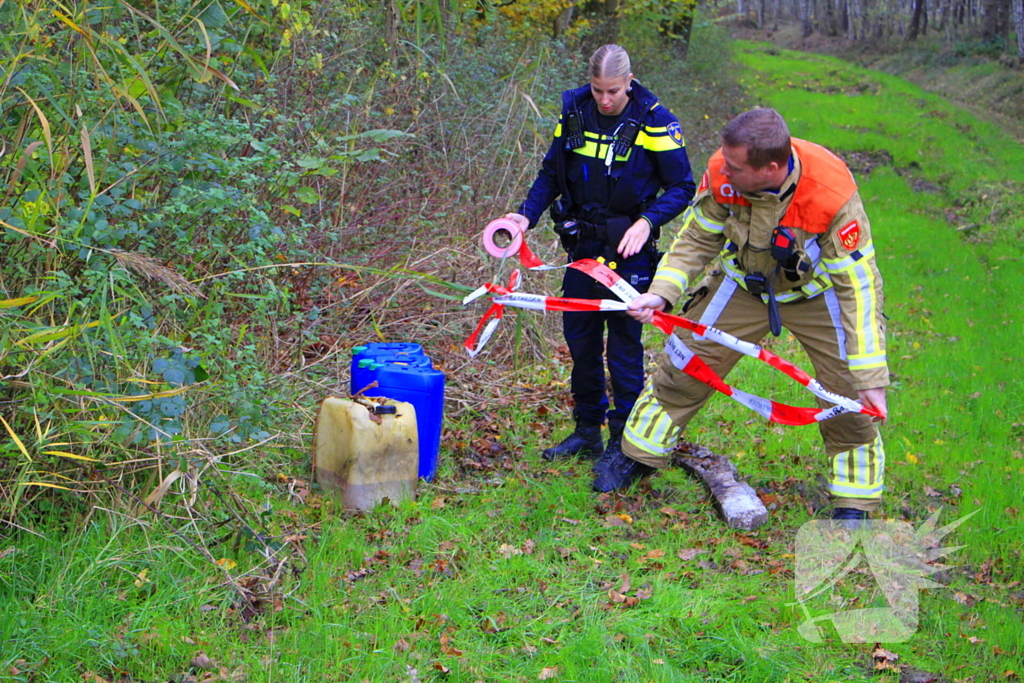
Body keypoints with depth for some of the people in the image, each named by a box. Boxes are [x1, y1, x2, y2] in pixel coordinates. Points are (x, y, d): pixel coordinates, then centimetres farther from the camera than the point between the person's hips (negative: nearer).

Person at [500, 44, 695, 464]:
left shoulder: (654, 121, -11)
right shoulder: (573, 113, 1)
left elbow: (682, 186, -7)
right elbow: (550, 174, 9)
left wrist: (647, 222, -22)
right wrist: (527, 214, -8)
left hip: (628, 246, -4)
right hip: (582, 244, 5)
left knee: (624, 340, -1)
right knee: (579, 337, 10)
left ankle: (624, 441, 10)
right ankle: (587, 430, 25)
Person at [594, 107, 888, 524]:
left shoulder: (832, 194, -36)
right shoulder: (723, 173, -27)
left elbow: (858, 283, -29)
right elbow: (697, 239, -8)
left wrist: (870, 377, -30)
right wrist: (661, 293, -23)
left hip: (818, 292, -2)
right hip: (745, 284, 3)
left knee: (850, 395, -9)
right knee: (684, 366, 3)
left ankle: (854, 504, 10)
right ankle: (636, 459, 23)